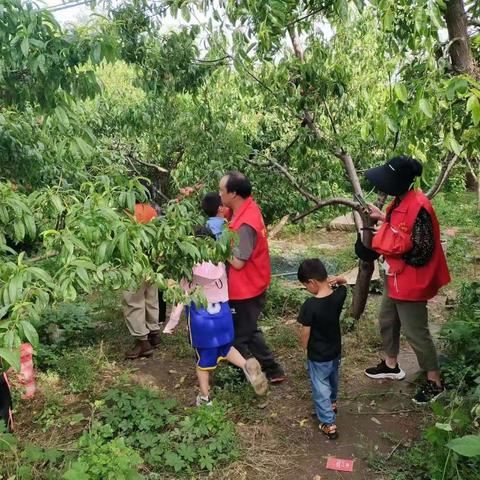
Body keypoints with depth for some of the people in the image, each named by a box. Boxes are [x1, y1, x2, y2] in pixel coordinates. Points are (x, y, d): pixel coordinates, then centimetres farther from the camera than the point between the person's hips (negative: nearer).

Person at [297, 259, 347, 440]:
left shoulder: (310, 305, -31)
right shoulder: (339, 295, -15)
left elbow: (305, 333, -20)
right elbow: (344, 283, 9)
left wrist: (305, 348, -1)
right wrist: (337, 280, -13)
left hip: (318, 356, -6)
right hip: (335, 350, 6)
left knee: (321, 388, 12)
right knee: (333, 380, 30)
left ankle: (329, 424, 19)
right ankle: (332, 403, 54)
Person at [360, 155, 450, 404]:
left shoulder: (418, 207, -27)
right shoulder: (402, 201, 2)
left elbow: (423, 248, -26)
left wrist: (390, 252, -17)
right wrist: (383, 217, 10)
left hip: (410, 280, -10)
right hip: (395, 276, 10)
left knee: (415, 332, 2)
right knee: (387, 320, 21)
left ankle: (434, 382, 21)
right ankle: (391, 365, 41)